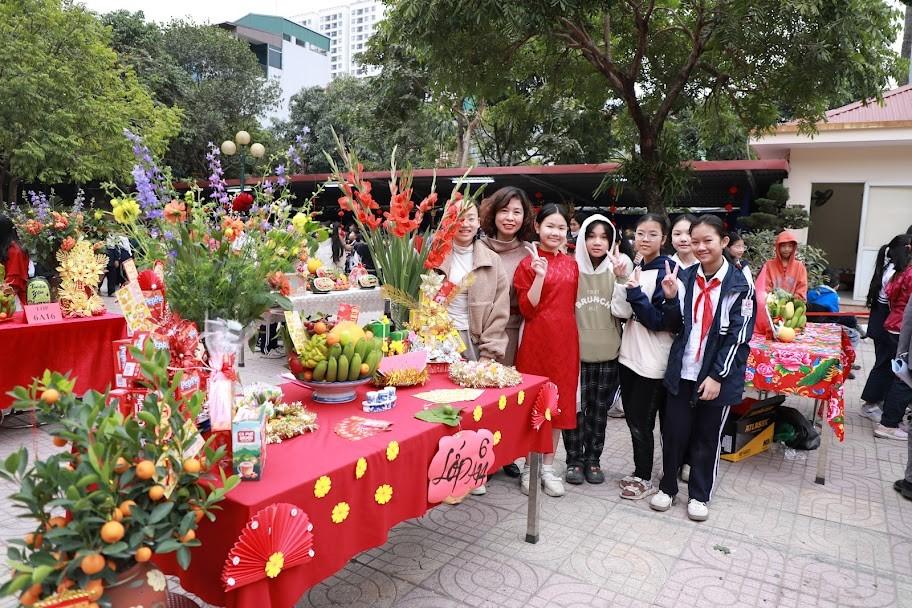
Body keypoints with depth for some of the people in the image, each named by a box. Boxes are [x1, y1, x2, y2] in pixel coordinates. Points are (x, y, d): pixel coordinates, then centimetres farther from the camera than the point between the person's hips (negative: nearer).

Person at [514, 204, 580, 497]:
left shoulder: (571, 264, 10)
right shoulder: (528, 263, -5)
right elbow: (527, 309, -11)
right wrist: (540, 276, -20)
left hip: (565, 339, 5)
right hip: (537, 339, -5)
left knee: (559, 401, 10)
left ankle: (548, 466, 24)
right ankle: (529, 466, 20)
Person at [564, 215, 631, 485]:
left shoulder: (616, 271, 3)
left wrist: (624, 277, -16)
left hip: (607, 355, 2)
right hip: (575, 353, -2)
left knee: (599, 410, 11)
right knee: (575, 408, 2)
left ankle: (592, 459, 26)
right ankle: (574, 460, 19)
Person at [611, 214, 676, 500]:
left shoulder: (665, 272, -12)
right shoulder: (633, 269, 10)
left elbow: (659, 320, -17)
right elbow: (621, 313, 4)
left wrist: (634, 292, -22)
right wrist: (622, 282, -9)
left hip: (652, 362, -7)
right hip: (629, 355, 7)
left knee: (641, 422, 4)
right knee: (633, 418, 16)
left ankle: (644, 479, 21)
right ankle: (640, 473, 31)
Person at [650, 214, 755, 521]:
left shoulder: (739, 284, -8)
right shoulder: (684, 277, 1)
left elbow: (739, 337, -10)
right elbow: (676, 325, 5)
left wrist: (717, 376, -14)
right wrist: (671, 298, -12)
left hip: (717, 375, -2)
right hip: (682, 371, 3)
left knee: (707, 438, 11)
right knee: (673, 432, 9)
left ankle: (699, 495, 28)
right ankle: (667, 486, 29)